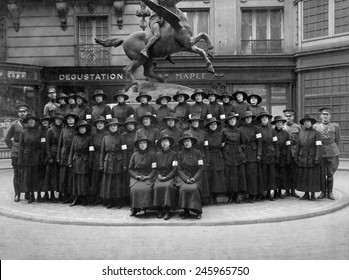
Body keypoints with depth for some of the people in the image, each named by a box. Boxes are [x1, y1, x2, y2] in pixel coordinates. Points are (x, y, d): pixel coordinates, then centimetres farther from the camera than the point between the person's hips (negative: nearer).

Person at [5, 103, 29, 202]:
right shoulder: (14, 125, 1)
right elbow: (7, 139, 7)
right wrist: (12, 148, 0)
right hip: (16, 154, -1)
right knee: (17, 174, 2)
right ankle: (17, 194, 10)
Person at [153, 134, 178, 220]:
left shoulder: (174, 154, 5)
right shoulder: (157, 154, 14)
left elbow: (175, 169, 0)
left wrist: (166, 177, -12)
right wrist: (158, 175, -3)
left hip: (170, 177, -2)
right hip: (159, 177, 2)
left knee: (168, 186, -34)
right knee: (157, 187, -29)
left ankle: (167, 210, -27)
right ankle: (159, 210, -18)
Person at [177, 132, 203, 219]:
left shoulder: (197, 152, 8)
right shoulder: (180, 154, 9)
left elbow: (200, 168, 4)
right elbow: (179, 169, 5)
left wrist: (194, 178, -12)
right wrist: (186, 179, -12)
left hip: (195, 178, 0)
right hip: (183, 178, 1)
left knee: (193, 188, -32)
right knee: (184, 188, -31)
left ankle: (198, 211, -15)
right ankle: (186, 211, -14)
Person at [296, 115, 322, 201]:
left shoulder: (316, 133, -1)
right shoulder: (301, 134, 12)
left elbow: (318, 147, -7)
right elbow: (298, 146, 13)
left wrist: (317, 158, -14)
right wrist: (296, 158, 7)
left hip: (312, 157, -4)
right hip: (302, 158, 4)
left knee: (313, 176, -1)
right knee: (303, 176, 4)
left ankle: (313, 195, 7)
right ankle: (306, 194, 14)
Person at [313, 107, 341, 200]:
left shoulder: (335, 126, 5)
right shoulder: (315, 126, 6)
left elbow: (337, 140, 11)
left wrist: (336, 152, 11)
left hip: (332, 154, -1)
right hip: (320, 153, 1)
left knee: (330, 174, 3)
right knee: (322, 174, 4)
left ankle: (330, 193, 13)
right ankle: (323, 192, 15)